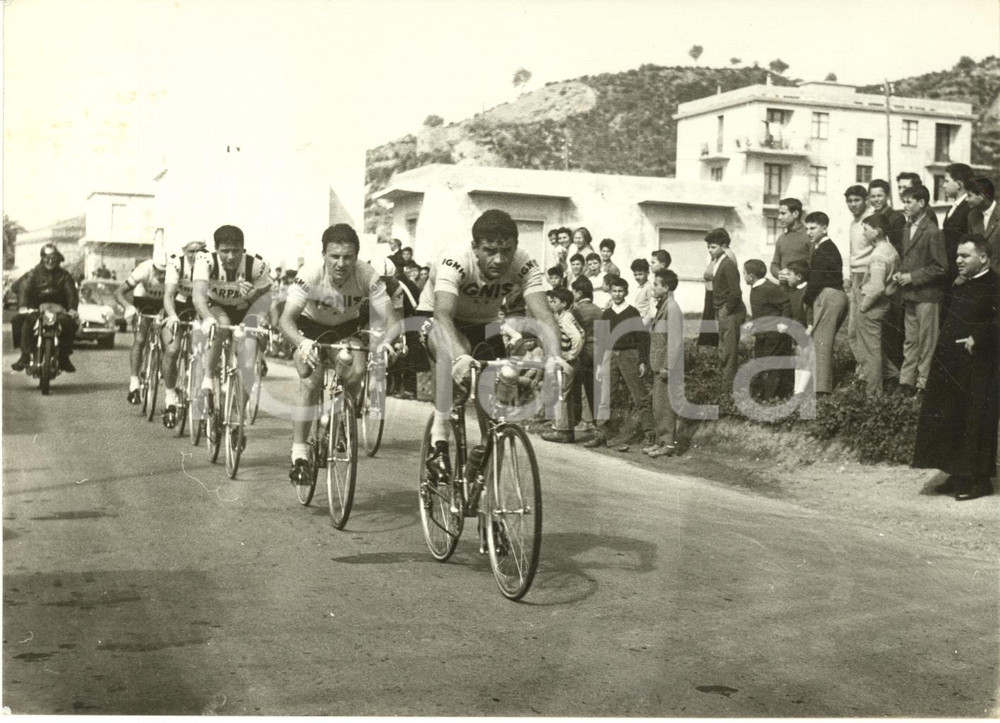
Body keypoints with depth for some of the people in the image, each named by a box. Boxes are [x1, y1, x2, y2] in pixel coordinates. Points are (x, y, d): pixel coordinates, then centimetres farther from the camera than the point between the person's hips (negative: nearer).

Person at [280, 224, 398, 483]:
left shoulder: (368, 276, -29)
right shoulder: (311, 273, -33)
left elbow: (389, 319, -31)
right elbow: (286, 319, -40)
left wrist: (389, 340, -54)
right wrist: (302, 343, -60)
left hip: (348, 326, 2)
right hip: (311, 326, -2)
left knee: (356, 373, -22)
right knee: (311, 380, -24)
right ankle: (299, 455, -16)